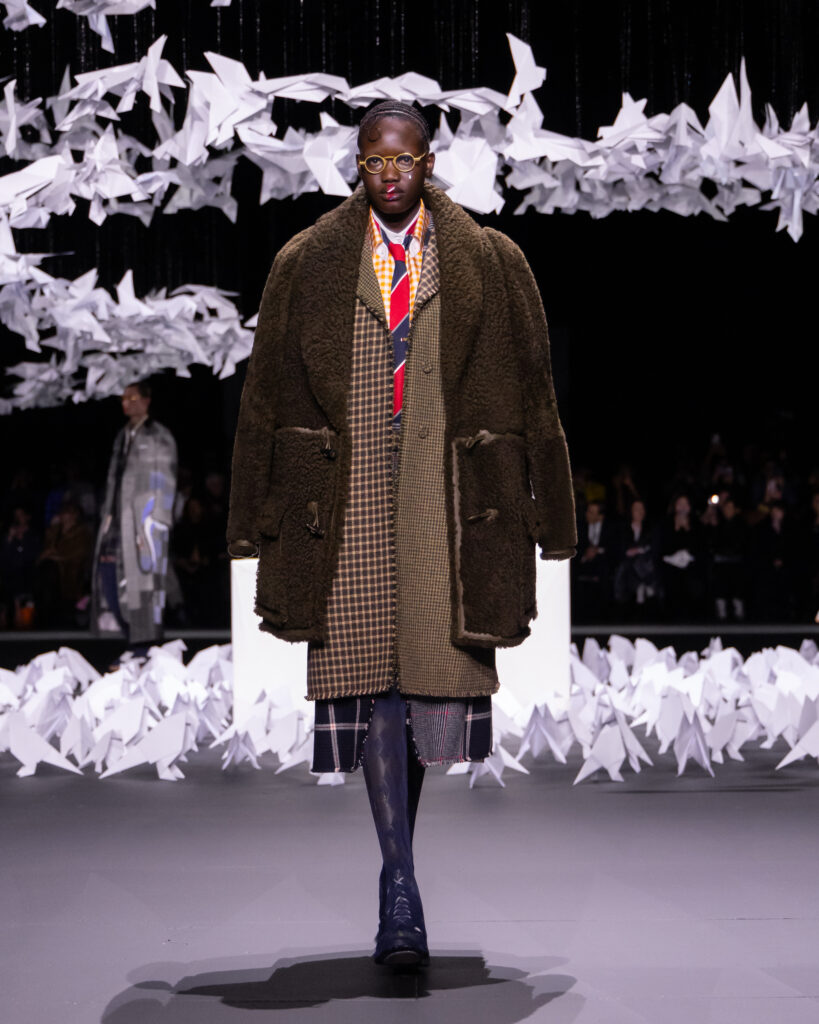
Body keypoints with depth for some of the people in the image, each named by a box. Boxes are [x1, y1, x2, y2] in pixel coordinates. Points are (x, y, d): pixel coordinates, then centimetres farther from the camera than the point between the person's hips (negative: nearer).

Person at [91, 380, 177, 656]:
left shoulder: (158, 437, -3)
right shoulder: (123, 436, 18)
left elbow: (164, 486, -7)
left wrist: (152, 526, -13)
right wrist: (108, 515, 14)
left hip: (143, 518, -7)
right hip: (118, 518, 7)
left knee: (142, 579, -8)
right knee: (108, 570, -2)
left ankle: (144, 647, -3)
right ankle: (130, 639, 5)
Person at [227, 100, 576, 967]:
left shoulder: (489, 266, 7)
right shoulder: (307, 267, 8)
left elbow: (531, 393, 9)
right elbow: (266, 397, 11)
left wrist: (544, 520, 5)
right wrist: (257, 523, 9)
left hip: (449, 504, 0)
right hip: (347, 501, 0)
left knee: (435, 679, 1)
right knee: (367, 682, -6)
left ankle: (397, 850, 25)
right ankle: (400, 887, -4)